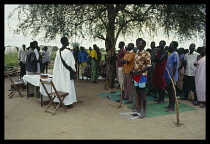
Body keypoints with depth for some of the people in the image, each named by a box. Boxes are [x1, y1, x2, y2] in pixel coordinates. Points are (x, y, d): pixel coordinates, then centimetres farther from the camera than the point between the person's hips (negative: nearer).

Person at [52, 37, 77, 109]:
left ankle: (59, 100, 22)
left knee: (60, 85, 13)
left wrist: (59, 69, 18)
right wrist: (74, 70, 0)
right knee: (67, 86, 0)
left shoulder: (58, 51, 3)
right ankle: (68, 103, 6)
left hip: (59, 72, 7)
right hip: (66, 72, -6)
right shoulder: (68, 52, -16)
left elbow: (56, 63, 10)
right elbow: (71, 63, -13)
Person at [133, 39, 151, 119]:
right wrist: (133, 71, 4)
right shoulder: (136, 53, 13)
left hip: (142, 75, -7)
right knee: (138, 92, 14)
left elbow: (149, 65, -14)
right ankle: (139, 108, 26)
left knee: (142, 93, -3)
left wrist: (139, 71, -21)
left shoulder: (146, 54, -10)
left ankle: (144, 111, 5)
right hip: (136, 75, 8)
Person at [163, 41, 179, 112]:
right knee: (169, 91, 15)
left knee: (172, 91, -2)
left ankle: (172, 107, 6)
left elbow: (175, 66, -18)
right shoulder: (171, 54, 15)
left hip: (172, 77, -9)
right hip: (168, 76, 9)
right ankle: (170, 105, 26)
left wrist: (173, 77, -21)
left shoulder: (175, 54, -13)